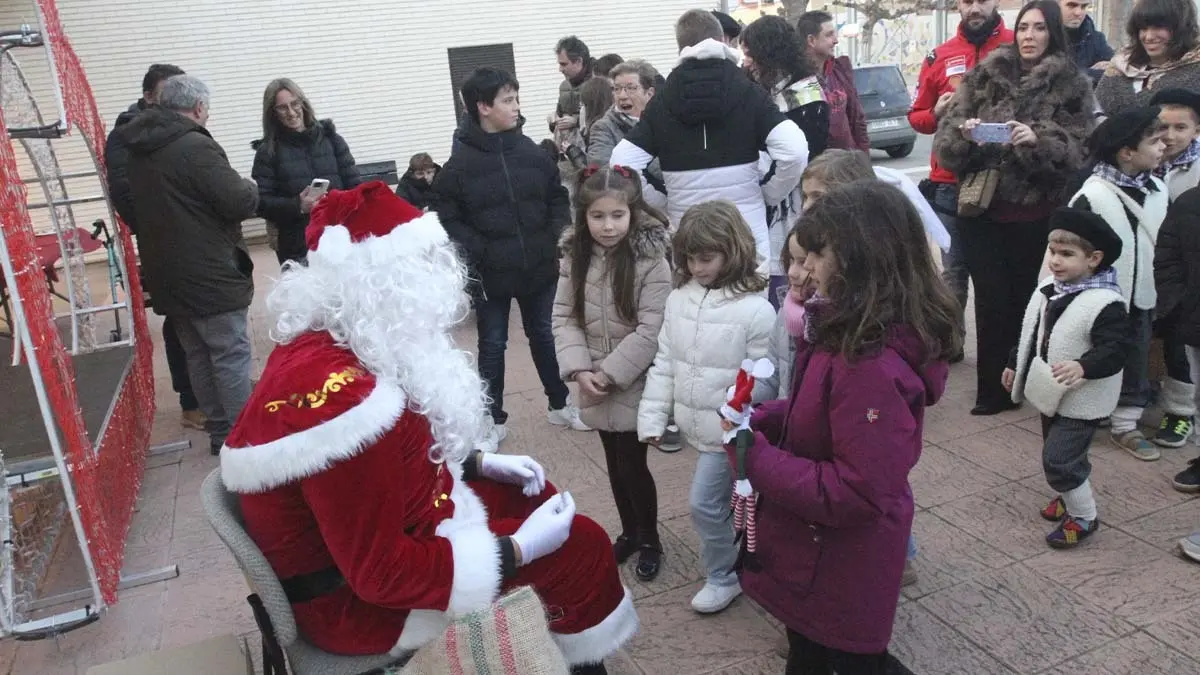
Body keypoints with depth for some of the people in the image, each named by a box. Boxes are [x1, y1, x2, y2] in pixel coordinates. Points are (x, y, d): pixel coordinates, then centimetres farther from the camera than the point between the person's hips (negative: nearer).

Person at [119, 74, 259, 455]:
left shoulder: (139, 151, 11)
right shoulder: (195, 147, -17)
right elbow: (239, 203, -20)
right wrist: (251, 189, 3)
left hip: (167, 274, 9)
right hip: (208, 275, -9)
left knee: (198, 356, 15)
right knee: (231, 356, -2)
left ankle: (219, 433, 23)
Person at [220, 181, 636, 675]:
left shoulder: (325, 341, -2)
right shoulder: (338, 396, -34)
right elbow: (381, 572, -29)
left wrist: (479, 463, 9)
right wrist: (519, 550, -21)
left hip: (387, 524, 10)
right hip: (358, 598, -10)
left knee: (538, 497, 17)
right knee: (580, 544, -6)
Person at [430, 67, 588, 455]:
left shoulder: (532, 153, 0)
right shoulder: (460, 164, -10)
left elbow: (557, 197, 9)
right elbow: (446, 216, -9)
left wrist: (558, 235, -5)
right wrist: (476, 251, -19)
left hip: (539, 267, 3)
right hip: (490, 273, -3)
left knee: (544, 336, 18)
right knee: (492, 345, 11)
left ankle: (560, 405, 36)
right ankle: (494, 420, 25)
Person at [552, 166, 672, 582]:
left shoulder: (651, 258, -16)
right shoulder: (575, 255, -1)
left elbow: (651, 329, -18)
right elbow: (564, 317, 0)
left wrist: (610, 373, -18)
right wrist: (580, 369, -12)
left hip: (635, 384, -4)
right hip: (596, 386, 5)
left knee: (633, 465, 3)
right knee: (615, 465, 17)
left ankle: (650, 540, 27)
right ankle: (629, 532, 38)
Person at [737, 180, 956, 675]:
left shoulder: (871, 365, -34)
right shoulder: (846, 330, -2)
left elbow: (855, 494, -32)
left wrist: (755, 457, -27)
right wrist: (762, 419, -5)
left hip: (842, 567, -9)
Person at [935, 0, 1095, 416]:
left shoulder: (1073, 85, 4)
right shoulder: (983, 76, 8)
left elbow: (1081, 149, -5)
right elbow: (946, 139, 4)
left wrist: (1038, 140, -22)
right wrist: (963, 132, -18)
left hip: (1036, 215, -1)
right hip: (981, 210, 1)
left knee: (1026, 299, 5)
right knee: (992, 300, 1)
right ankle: (992, 389, 12)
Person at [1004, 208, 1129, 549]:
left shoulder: (1106, 303, -24)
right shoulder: (1047, 289, 1)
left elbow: (1115, 350, -28)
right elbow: (1031, 333, 14)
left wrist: (1083, 367, -44)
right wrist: (1015, 364, 20)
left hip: (1081, 401, -8)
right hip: (1052, 394, 8)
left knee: (1059, 459, -8)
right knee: (1056, 454, 22)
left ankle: (1084, 517, 12)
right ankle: (1070, 496, 45)